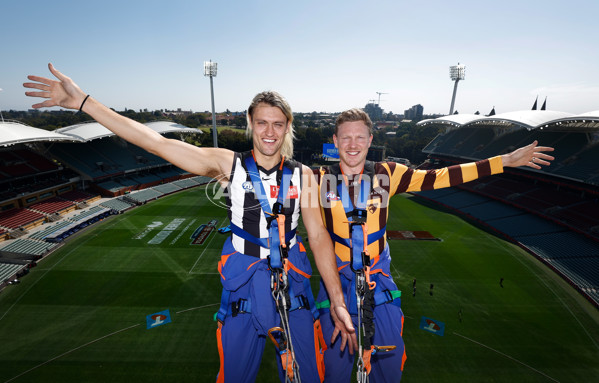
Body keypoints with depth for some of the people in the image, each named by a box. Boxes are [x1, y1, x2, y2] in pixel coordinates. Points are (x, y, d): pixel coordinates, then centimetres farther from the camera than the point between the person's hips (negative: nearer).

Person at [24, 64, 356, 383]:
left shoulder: (302, 175, -3)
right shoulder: (229, 164, -6)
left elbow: (318, 236, -3)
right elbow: (157, 143, -9)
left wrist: (337, 302, -3)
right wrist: (83, 101, -12)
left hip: (292, 287, 2)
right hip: (242, 288, -1)